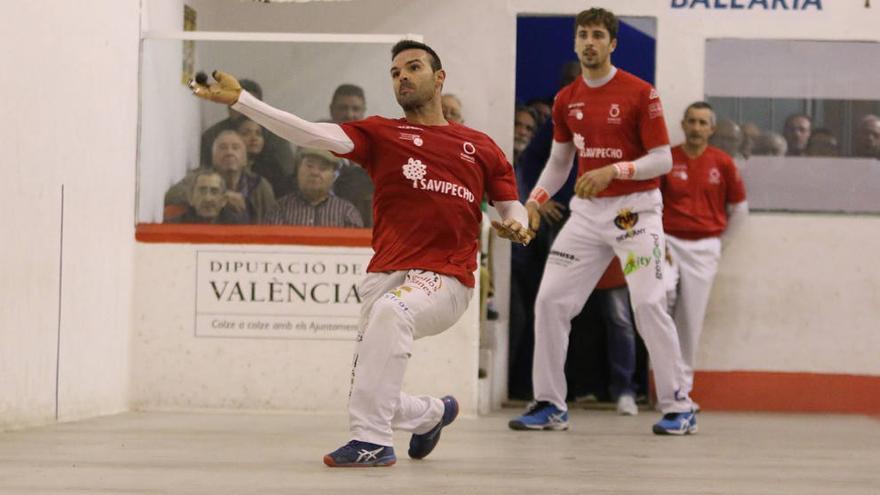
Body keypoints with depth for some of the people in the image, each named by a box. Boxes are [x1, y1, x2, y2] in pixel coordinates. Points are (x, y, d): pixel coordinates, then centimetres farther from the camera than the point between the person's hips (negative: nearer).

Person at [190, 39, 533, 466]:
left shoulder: (480, 147, 13)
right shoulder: (380, 134, 10)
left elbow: (512, 207, 20)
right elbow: (312, 134, -4)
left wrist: (515, 226, -6)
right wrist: (238, 99, -14)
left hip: (446, 280, -3)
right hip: (386, 273, 3)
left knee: (391, 310, -36)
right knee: (373, 398, 2)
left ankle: (372, 441, -31)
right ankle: (433, 413, 37)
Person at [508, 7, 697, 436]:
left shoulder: (640, 94, -9)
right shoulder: (566, 100, 8)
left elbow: (663, 160, -10)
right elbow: (558, 160, 18)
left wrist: (613, 170, -24)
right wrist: (534, 201, 4)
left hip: (635, 210, -5)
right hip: (586, 211, 6)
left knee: (648, 304, -14)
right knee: (550, 300, -2)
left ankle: (678, 408, -3)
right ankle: (549, 405, 7)